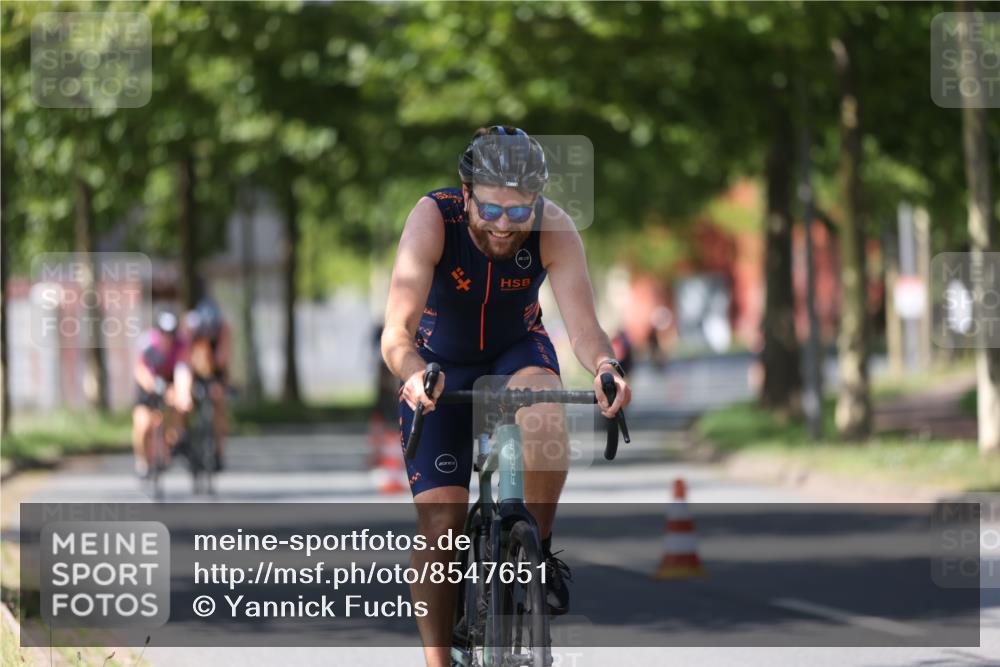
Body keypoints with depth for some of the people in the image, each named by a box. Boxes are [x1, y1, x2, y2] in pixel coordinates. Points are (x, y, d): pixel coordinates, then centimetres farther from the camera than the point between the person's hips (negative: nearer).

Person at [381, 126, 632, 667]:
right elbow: (396, 330, -39)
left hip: (518, 352, 1)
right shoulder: (433, 218, -31)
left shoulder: (553, 228, -27)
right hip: (440, 365, -1)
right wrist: (415, 375, -60)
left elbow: (583, 326, -32)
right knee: (440, 526, -11)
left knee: (547, 421, -35)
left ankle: (539, 549, -11)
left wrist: (605, 368, -54)